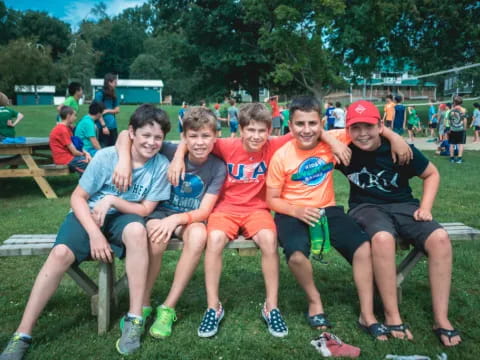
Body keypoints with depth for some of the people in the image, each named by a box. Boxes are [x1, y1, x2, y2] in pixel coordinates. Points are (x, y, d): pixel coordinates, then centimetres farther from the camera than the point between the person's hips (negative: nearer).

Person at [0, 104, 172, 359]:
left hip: (124, 216, 0)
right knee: (60, 253, -27)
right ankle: (22, 335, -10)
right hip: (89, 214, 0)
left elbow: (146, 209, -8)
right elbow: (78, 197, -10)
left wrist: (112, 200, -22)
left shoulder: (161, 165, -12)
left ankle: (135, 319, -26)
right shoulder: (106, 156, -14)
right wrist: (95, 234, -22)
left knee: (136, 230, -36)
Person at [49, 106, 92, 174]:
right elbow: (74, 152, -17)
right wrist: (84, 154, 2)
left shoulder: (66, 128, 14)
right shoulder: (63, 130, -16)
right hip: (65, 160, -10)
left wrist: (86, 153, -4)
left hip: (68, 156, 10)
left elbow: (75, 146, 12)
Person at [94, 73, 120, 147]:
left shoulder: (113, 95, 13)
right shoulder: (100, 94, -6)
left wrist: (108, 110, -8)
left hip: (113, 126, 7)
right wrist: (104, 126, -15)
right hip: (103, 127, -7)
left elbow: (117, 110, 12)